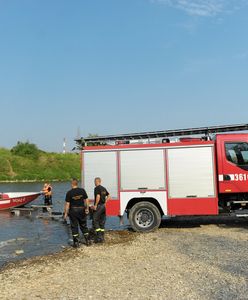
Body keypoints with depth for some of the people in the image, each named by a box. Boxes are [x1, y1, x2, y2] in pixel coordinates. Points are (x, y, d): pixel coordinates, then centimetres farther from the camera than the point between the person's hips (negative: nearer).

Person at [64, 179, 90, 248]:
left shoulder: (69, 193, -8)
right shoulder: (82, 190, -2)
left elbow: (67, 204, -8)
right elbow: (86, 200, 0)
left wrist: (65, 213, -2)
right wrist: (87, 208, 9)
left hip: (73, 210, -2)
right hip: (81, 209, 2)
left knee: (74, 227, 6)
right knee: (83, 225, 15)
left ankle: (76, 243, 9)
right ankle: (87, 241, 20)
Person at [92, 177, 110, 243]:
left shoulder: (97, 188, -11)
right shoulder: (103, 188, 14)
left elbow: (98, 196, -24)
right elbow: (108, 196, 17)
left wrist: (95, 205, -18)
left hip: (98, 206, -8)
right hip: (103, 206, 8)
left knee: (95, 222, -2)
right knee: (102, 222, 12)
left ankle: (99, 237, -8)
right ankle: (102, 238, 16)